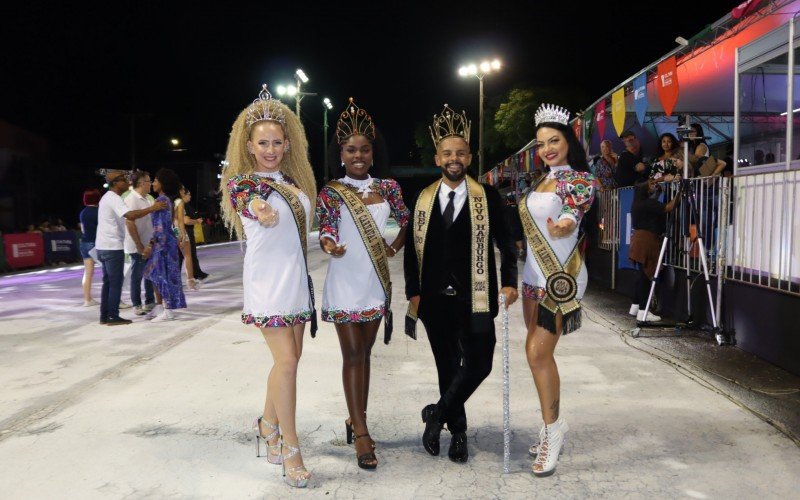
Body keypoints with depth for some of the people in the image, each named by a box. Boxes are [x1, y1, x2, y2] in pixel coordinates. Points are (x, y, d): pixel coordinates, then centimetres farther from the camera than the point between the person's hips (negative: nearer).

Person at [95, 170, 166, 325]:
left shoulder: (108, 197, 19)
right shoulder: (114, 199, -15)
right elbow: (130, 215, -31)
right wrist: (153, 208, -30)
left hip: (105, 246, 10)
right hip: (112, 247, -10)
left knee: (108, 282, 12)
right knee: (116, 282, -5)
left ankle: (105, 316, 15)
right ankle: (112, 316, -1)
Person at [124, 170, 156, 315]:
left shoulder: (148, 199, 10)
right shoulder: (131, 199, -14)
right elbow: (130, 224, -18)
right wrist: (140, 246, -18)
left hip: (149, 245, 7)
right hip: (138, 246, -7)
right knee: (137, 276, 4)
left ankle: (150, 301, 27)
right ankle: (137, 305, 14)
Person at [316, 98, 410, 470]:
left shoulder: (387, 187, 5)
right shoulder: (331, 192, -6)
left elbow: (407, 221, 18)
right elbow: (326, 232, -13)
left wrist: (394, 248, 7)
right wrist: (330, 247, -34)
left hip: (376, 283, 4)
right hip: (345, 284, -4)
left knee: (364, 352, 12)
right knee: (353, 355, 0)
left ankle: (357, 419, 25)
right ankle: (361, 434, 5)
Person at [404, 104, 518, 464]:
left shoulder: (487, 196, 0)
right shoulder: (423, 199, 6)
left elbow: (505, 242, 2)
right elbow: (413, 249, 7)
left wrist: (509, 282, -8)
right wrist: (413, 293, 2)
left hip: (474, 298, -1)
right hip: (435, 299, 2)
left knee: (478, 364, -7)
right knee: (447, 366, 11)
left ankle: (437, 414, 15)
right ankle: (457, 431, 28)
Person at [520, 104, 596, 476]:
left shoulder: (580, 180, -8)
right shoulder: (542, 181, 15)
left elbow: (575, 210, -28)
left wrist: (566, 225, -50)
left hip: (560, 276, -8)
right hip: (535, 275, 8)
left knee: (538, 352, -13)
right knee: (539, 353, 10)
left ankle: (553, 427, 2)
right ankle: (552, 428, 22)